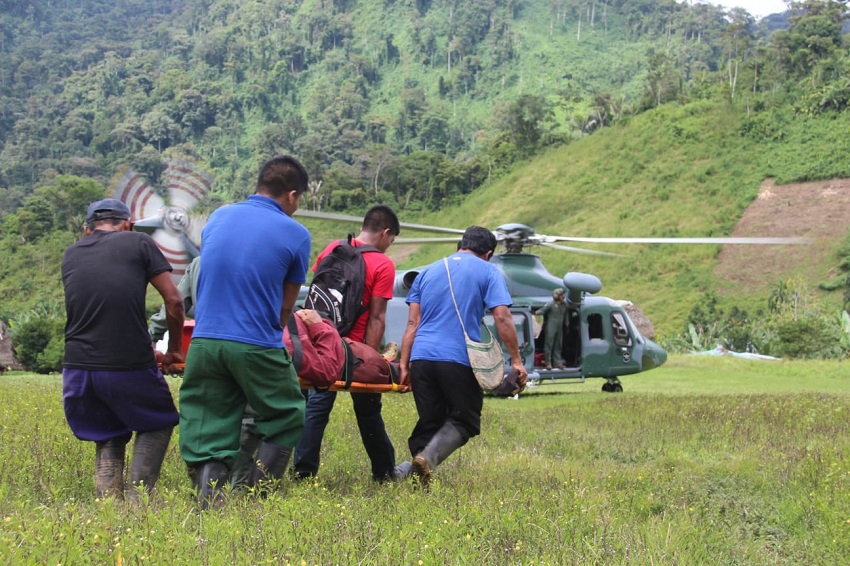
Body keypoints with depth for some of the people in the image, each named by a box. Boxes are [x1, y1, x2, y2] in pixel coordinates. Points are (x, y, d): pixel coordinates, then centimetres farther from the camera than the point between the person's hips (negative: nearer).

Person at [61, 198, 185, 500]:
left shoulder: (71, 255, 16)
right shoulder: (139, 243, 5)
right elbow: (173, 301, 1)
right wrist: (175, 348, 17)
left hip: (79, 366, 4)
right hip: (129, 365, -3)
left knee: (107, 439, 21)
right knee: (156, 426, 19)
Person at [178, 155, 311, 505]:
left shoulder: (217, 217, 11)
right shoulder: (295, 235, -1)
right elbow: (286, 305, 7)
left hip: (204, 341, 4)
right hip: (257, 345, -4)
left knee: (208, 434, 10)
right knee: (284, 421, 16)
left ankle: (209, 501, 0)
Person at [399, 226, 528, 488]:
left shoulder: (428, 271, 20)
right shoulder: (488, 272, 8)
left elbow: (413, 322, 13)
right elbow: (502, 318, -4)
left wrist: (404, 364, 11)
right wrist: (516, 361, -1)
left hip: (422, 357, 4)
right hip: (459, 359, -4)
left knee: (429, 422, 12)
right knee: (464, 421, 6)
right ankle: (428, 457, -20)